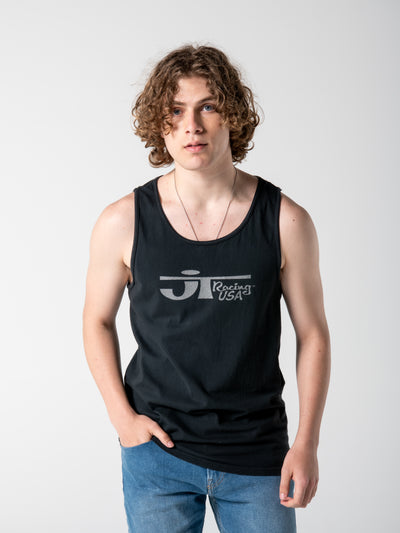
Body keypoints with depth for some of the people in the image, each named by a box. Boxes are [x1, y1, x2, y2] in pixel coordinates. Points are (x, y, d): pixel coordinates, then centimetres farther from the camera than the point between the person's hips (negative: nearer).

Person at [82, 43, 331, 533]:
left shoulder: (286, 221, -7)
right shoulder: (122, 222, -6)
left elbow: (312, 333, 0)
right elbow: (98, 320, 7)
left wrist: (307, 443, -3)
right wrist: (121, 415, -3)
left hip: (258, 456, 0)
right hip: (156, 449, 0)